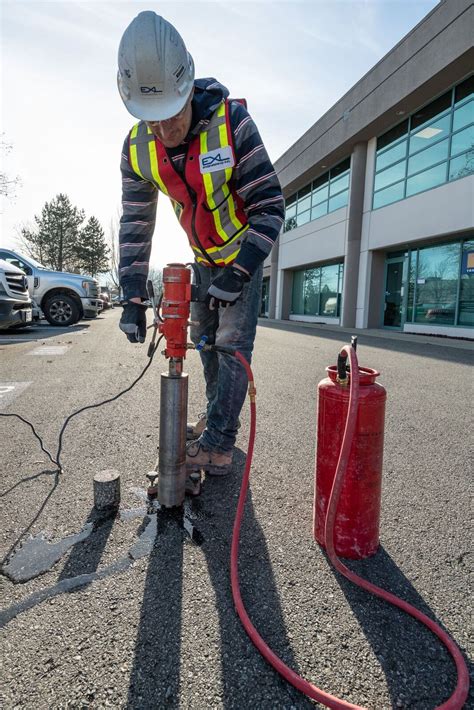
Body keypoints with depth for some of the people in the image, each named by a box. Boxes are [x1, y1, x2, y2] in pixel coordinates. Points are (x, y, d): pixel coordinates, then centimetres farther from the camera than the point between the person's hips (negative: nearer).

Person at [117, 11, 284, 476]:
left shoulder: (231, 122, -27)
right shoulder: (137, 149, -14)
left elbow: (270, 206, -26)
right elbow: (135, 226, -9)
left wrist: (238, 275, -32)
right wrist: (133, 299, -15)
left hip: (245, 251, -5)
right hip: (203, 257, 5)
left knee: (233, 342, -10)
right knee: (204, 337, 12)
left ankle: (218, 444, -1)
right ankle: (217, 415, 31)